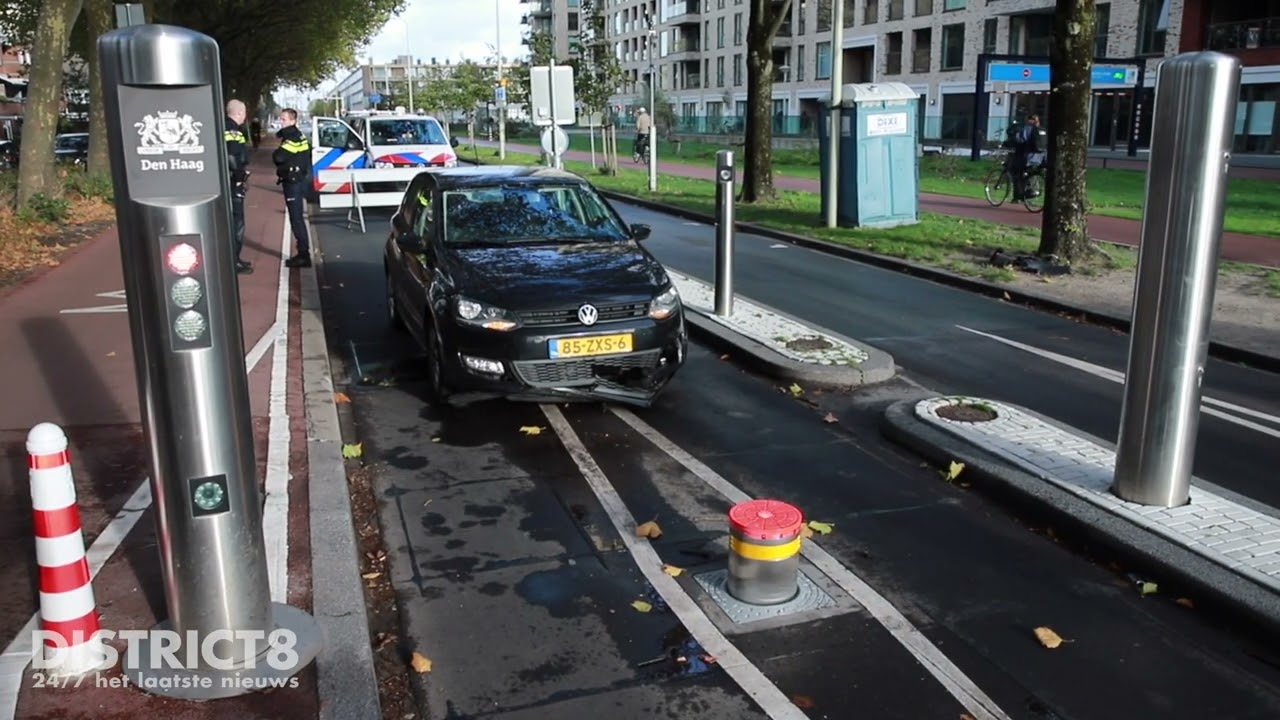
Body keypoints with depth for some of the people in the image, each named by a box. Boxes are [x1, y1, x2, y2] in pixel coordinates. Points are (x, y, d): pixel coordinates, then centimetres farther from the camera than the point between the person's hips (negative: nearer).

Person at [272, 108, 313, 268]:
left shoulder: (293, 138, -16)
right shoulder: (296, 136, 15)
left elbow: (278, 157, -24)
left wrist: (276, 153, -3)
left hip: (293, 182, -10)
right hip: (297, 180, 10)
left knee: (296, 219, -7)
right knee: (298, 219, 12)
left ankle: (303, 255, -6)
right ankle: (304, 253, 17)